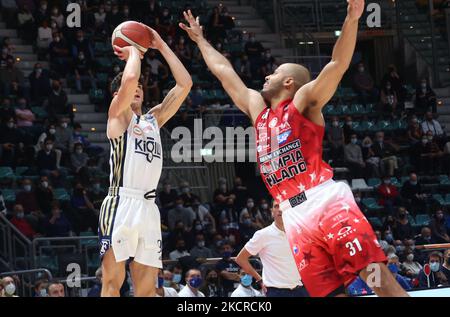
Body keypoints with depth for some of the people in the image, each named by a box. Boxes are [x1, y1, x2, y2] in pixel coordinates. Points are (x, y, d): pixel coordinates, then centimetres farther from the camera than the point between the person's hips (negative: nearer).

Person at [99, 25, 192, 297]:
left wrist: (161, 46, 17)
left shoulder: (154, 118, 23)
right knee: (113, 281, -9)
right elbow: (129, 78, -14)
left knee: (147, 288, 3)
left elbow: (185, 84, 17)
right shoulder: (118, 114, 6)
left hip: (149, 206, 6)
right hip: (122, 203, -6)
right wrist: (134, 51, 6)